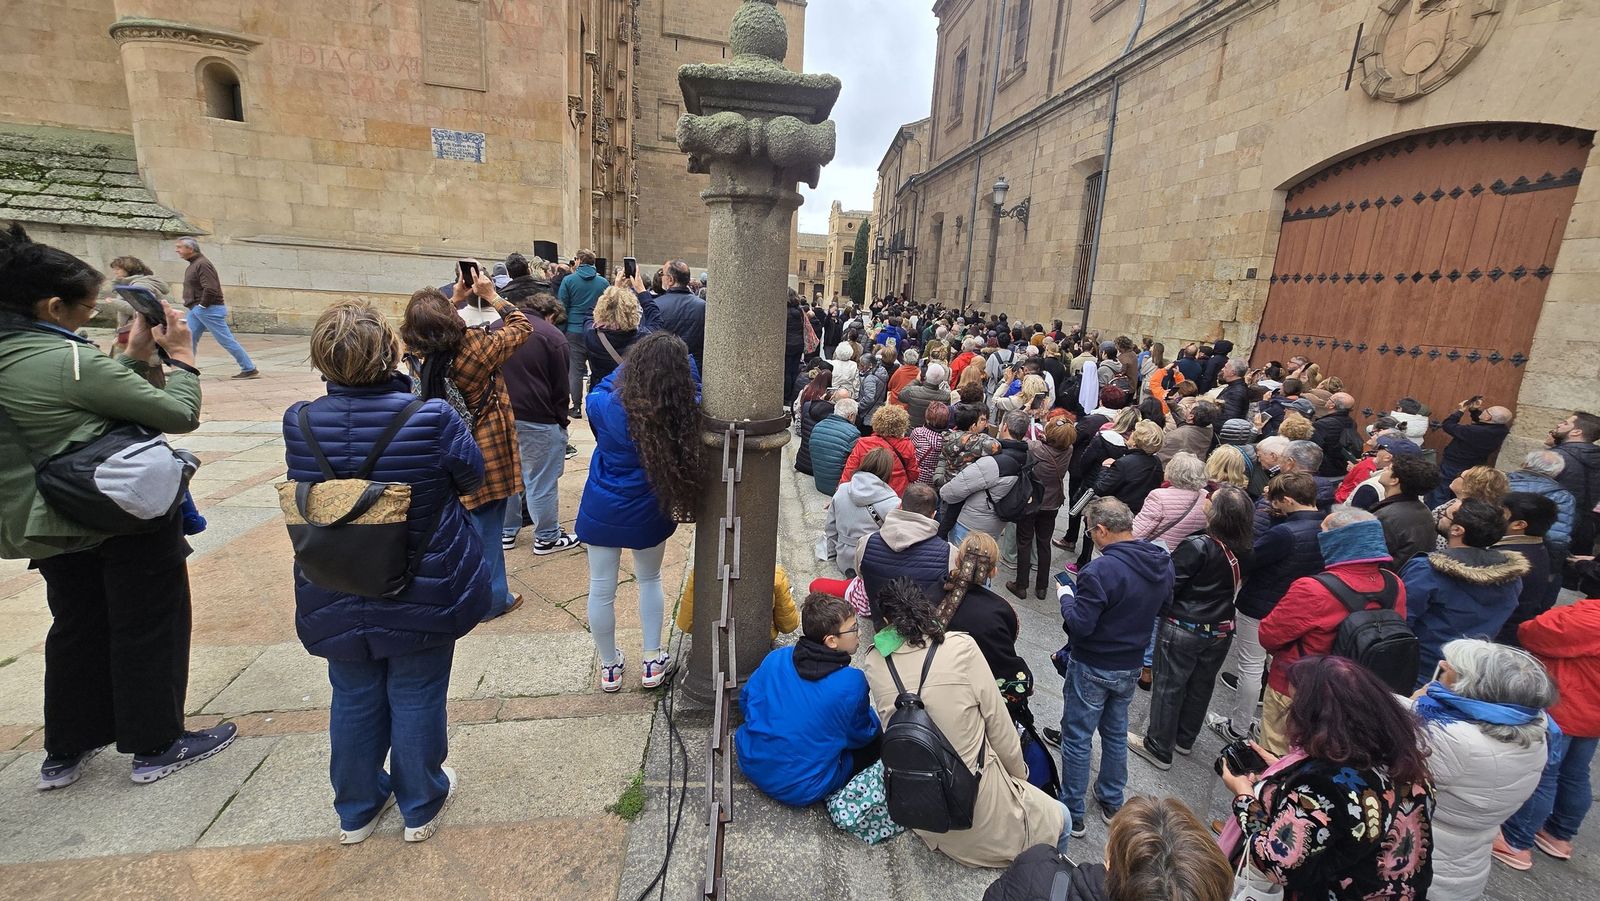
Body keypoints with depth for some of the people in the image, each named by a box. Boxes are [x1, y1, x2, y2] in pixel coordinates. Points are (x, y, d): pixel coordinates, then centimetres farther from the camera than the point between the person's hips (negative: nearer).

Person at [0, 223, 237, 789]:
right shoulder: (71, 360, -22)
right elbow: (180, 415, -20)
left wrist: (135, 355, 5)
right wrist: (180, 355, -7)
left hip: (54, 526, 8)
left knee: (76, 630, 21)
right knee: (148, 629, 7)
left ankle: (65, 751, 33)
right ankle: (157, 747, 20)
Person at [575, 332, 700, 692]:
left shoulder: (606, 405, -21)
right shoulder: (686, 410, -21)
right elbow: (694, 388, 3)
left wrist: (633, 365, 7)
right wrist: (678, 360, 6)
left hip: (602, 510, 0)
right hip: (648, 512, 1)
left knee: (601, 589, 17)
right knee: (650, 580, 25)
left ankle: (609, 666, 35)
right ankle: (652, 662, 33)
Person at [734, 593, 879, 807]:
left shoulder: (776, 658, -8)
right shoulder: (852, 682, -19)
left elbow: (746, 700, 6)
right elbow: (860, 736, -4)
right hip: (802, 792, -4)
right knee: (877, 740, 10)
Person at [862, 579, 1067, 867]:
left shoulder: (874, 664, -9)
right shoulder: (961, 647, -17)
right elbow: (998, 723, -7)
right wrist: (1019, 774, 9)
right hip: (976, 800, -4)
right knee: (1058, 819, 22)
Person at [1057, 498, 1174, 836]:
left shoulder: (1101, 570, -30)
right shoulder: (1163, 563, -5)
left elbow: (1080, 625, -26)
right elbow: (1163, 605, 10)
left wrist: (1066, 596, -10)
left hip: (1092, 669, -7)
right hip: (1132, 667, 7)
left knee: (1077, 738, 9)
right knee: (1116, 733, 24)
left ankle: (1072, 813, 22)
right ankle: (1111, 802, 40)